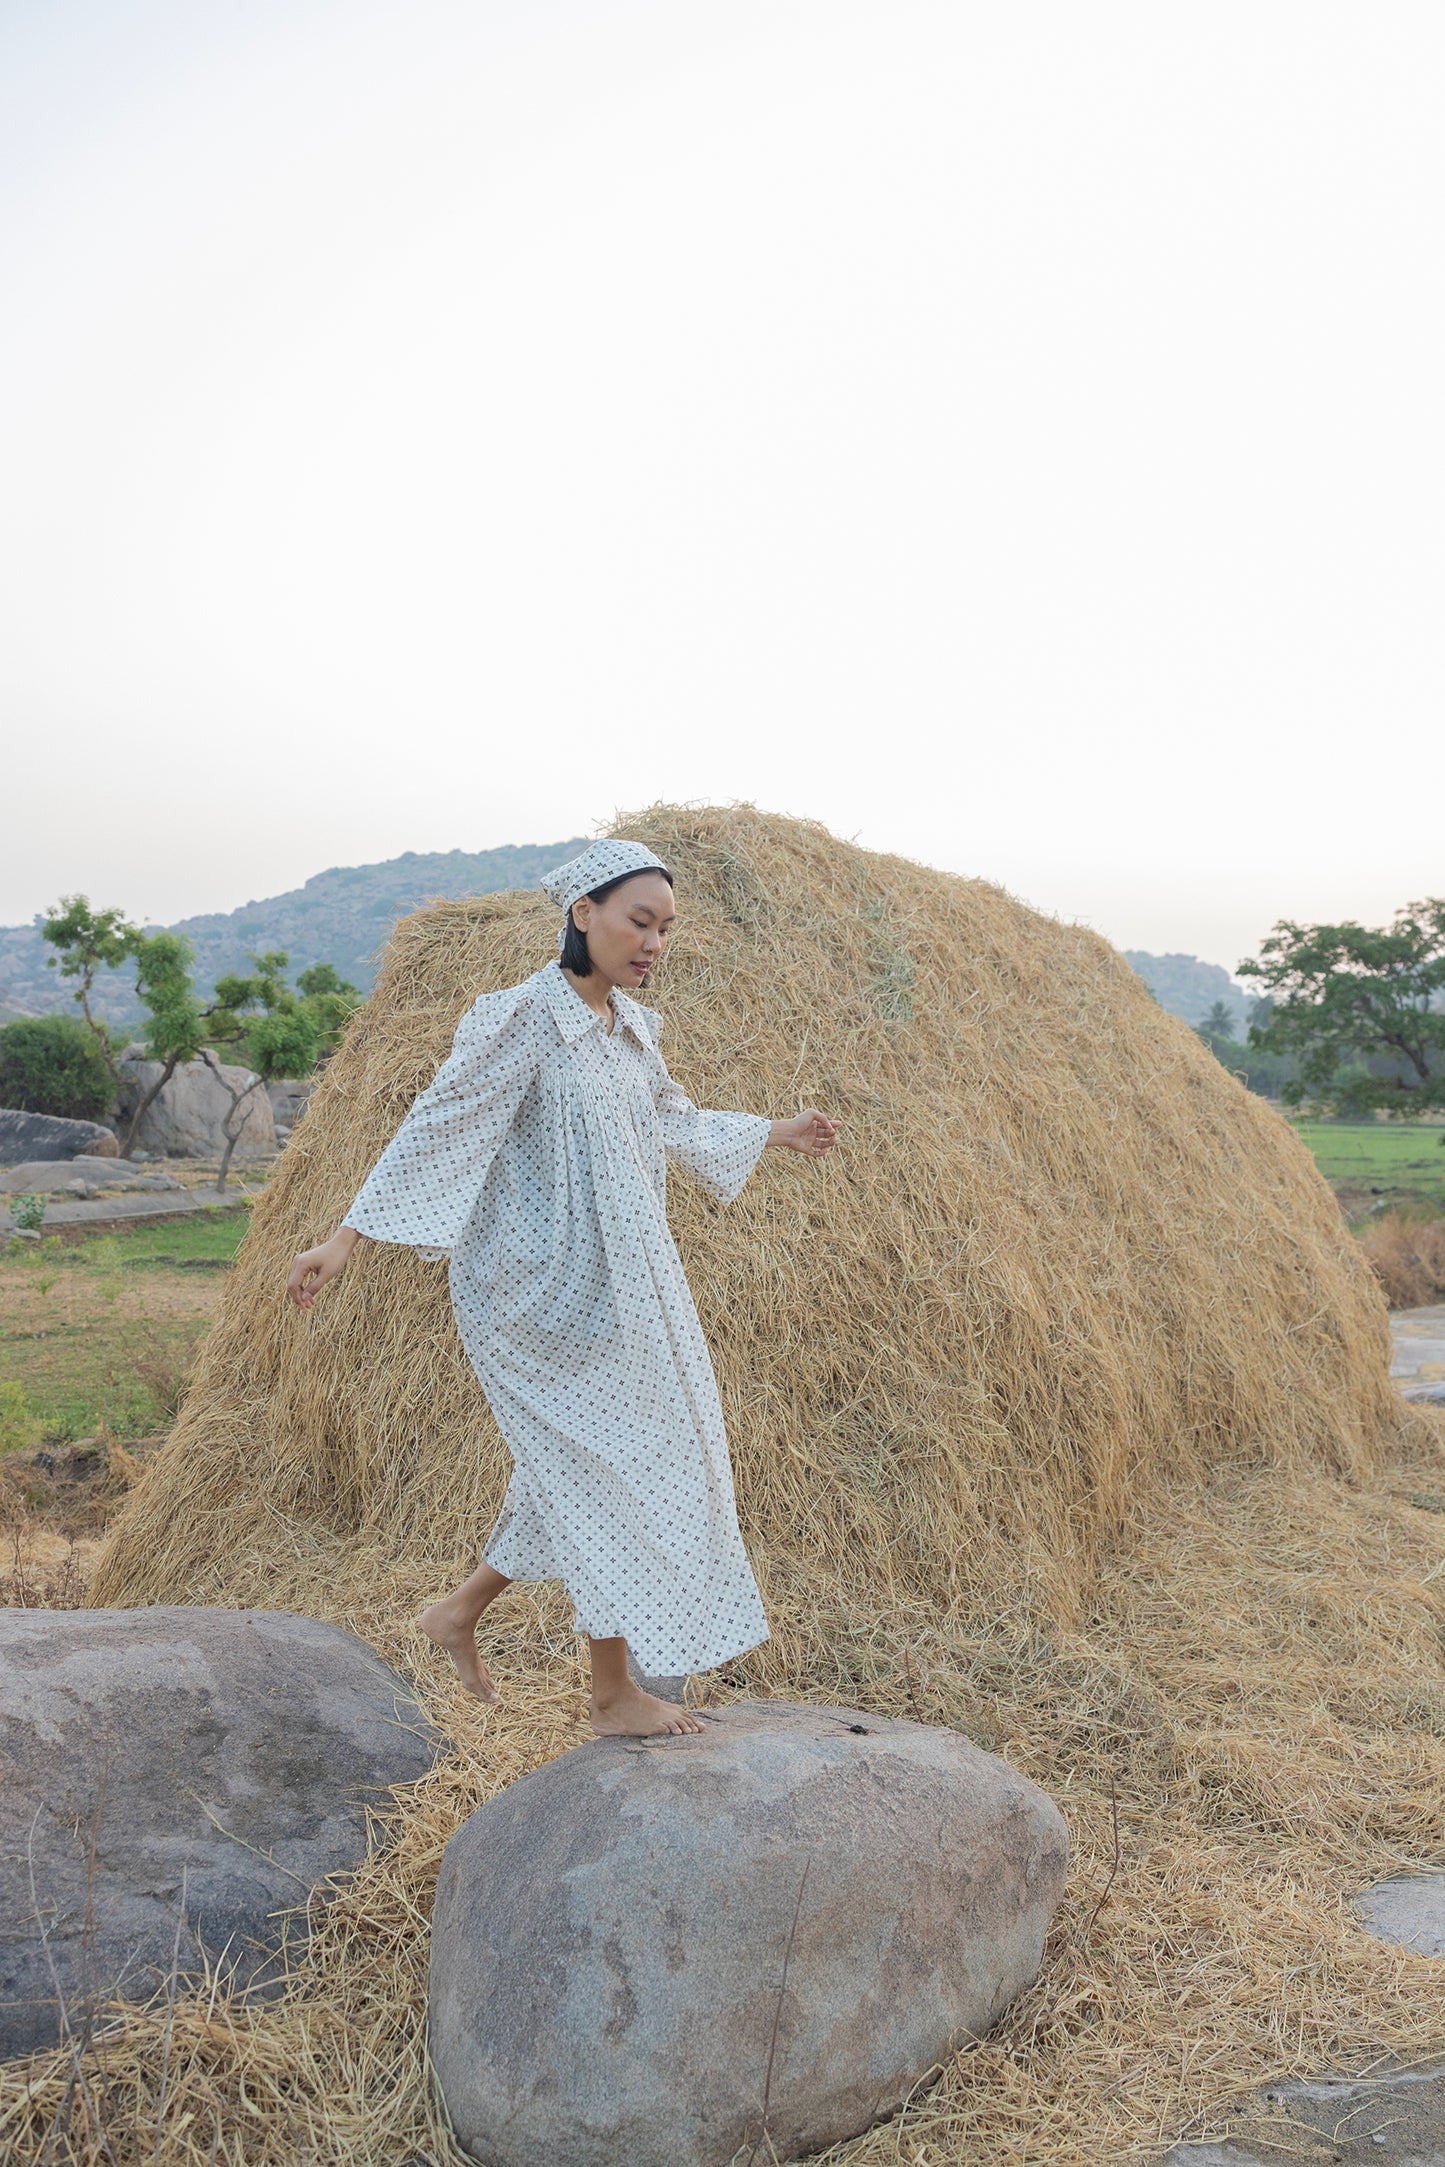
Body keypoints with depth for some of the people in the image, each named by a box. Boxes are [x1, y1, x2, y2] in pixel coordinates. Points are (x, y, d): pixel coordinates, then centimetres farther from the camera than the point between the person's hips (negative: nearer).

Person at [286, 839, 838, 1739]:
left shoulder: (634, 1027, 8)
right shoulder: (521, 1021, -16)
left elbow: (674, 1121, 25)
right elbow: (434, 1128, -18)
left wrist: (776, 1133, 35)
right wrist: (345, 1239, -23)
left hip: (626, 1287, 8)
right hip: (547, 1292, -8)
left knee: (583, 1471, 15)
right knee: (611, 1475, 0)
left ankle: (459, 1612, 32)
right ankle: (615, 1693, 17)